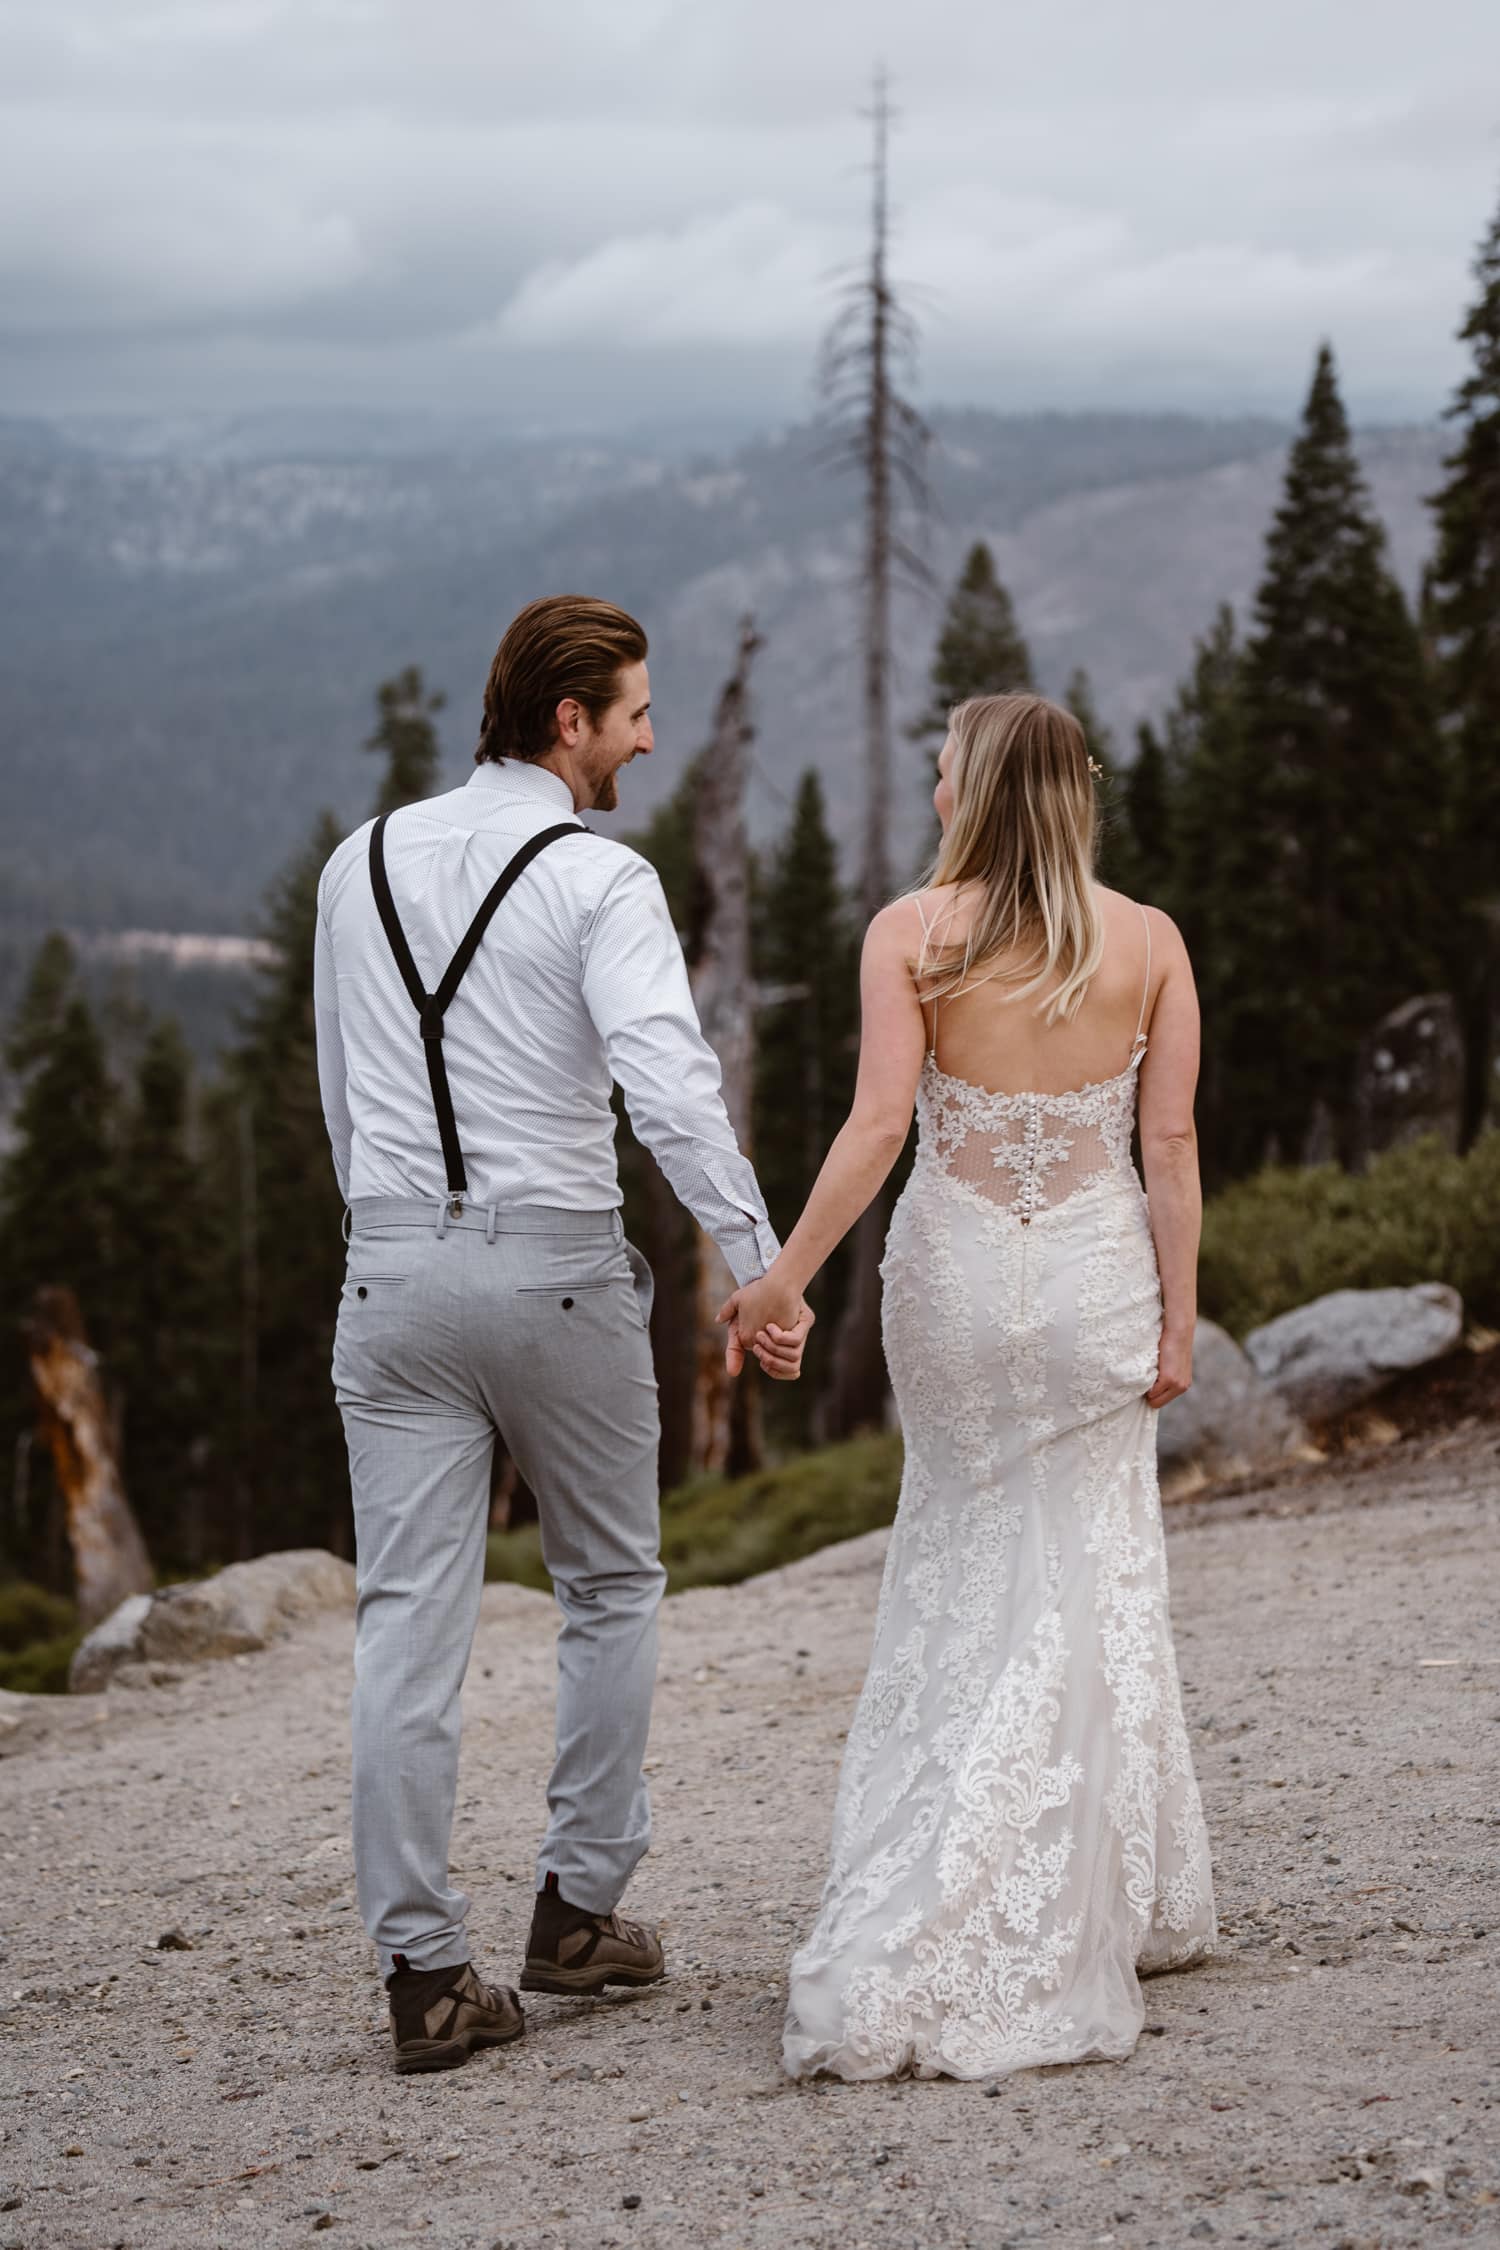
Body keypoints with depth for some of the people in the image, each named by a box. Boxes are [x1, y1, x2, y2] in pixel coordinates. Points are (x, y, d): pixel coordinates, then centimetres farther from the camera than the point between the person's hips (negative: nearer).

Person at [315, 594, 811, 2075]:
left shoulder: (361, 867, 9)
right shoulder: (599, 882, -8)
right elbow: (669, 1089, -21)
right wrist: (761, 1267, -23)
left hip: (391, 1273, 4)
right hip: (556, 1271, -4)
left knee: (408, 1625, 1)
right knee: (609, 1588, 17)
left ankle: (424, 1975, 0)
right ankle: (579, 1909, 22)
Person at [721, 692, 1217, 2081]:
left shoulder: (911, 933, -7)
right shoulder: (1147, 941, -2)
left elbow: (880, 1125, -15)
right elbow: (1170, 1145, -3)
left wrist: (786, 1273, -10)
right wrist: (1177, 1316, 2)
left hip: (954, 1273, 0)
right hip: (1094, 1274, 0)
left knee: (965, 1572, 14)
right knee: (1088, 1577, 9)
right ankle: (1110, 1906, 10)